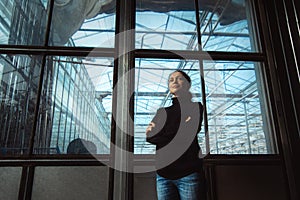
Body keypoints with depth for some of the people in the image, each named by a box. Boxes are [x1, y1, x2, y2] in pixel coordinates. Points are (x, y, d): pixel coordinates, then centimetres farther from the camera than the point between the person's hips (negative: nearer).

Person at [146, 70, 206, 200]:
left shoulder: (196, 107, 6)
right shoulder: (163, 110, 17)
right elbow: (149, 136, 3)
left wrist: (157, 134, 1)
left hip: (188, 173, -3)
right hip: (163, 174, 4)